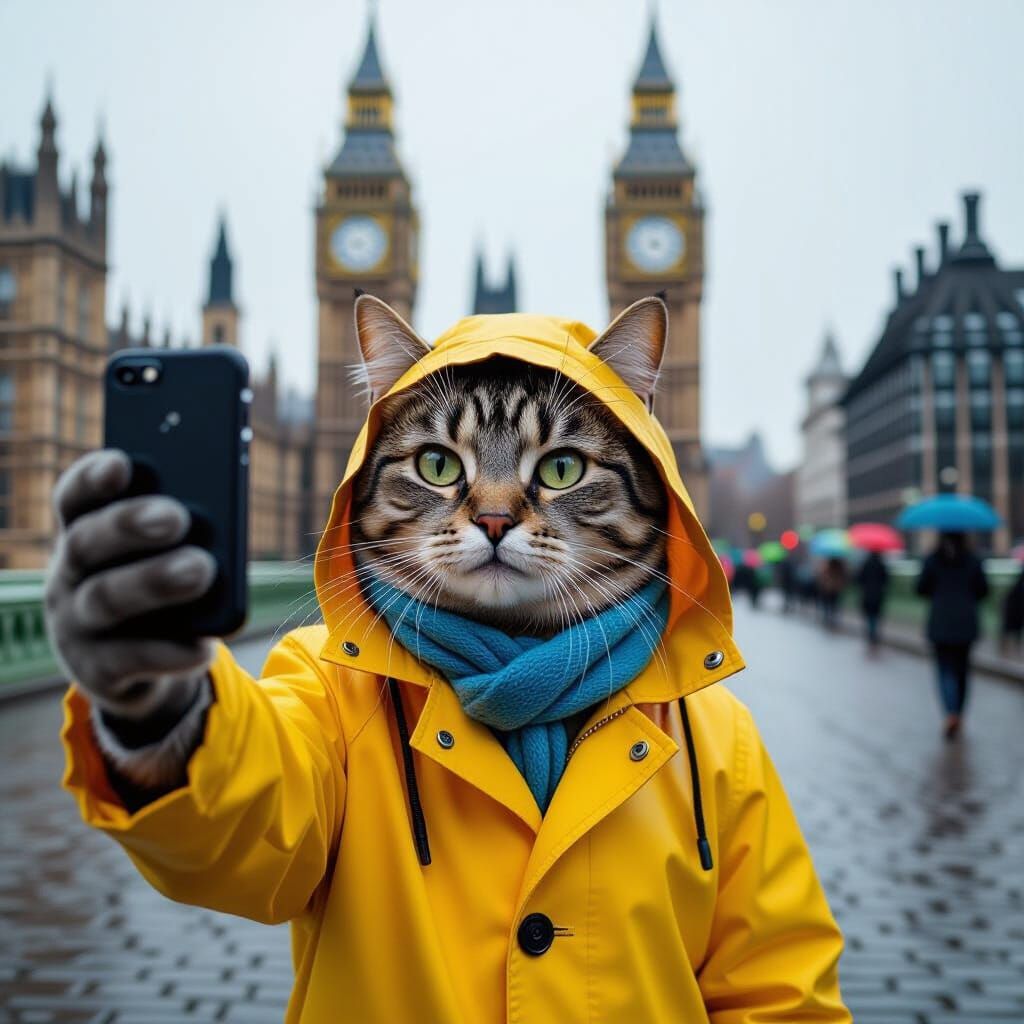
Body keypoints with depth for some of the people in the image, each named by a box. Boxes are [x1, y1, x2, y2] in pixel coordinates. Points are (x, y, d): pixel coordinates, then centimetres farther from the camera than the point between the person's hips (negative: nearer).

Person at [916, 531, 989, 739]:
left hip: (941, 622, -2)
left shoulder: (933, 560, -6)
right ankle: (958, 715, 22)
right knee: (962, 668, 14)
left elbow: (921, 588, -4)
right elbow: (983, 589, 0)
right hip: (966, 622, 2)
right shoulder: (972, 560, -2)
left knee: (945, 668, 1)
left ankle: (951, 713, -19)